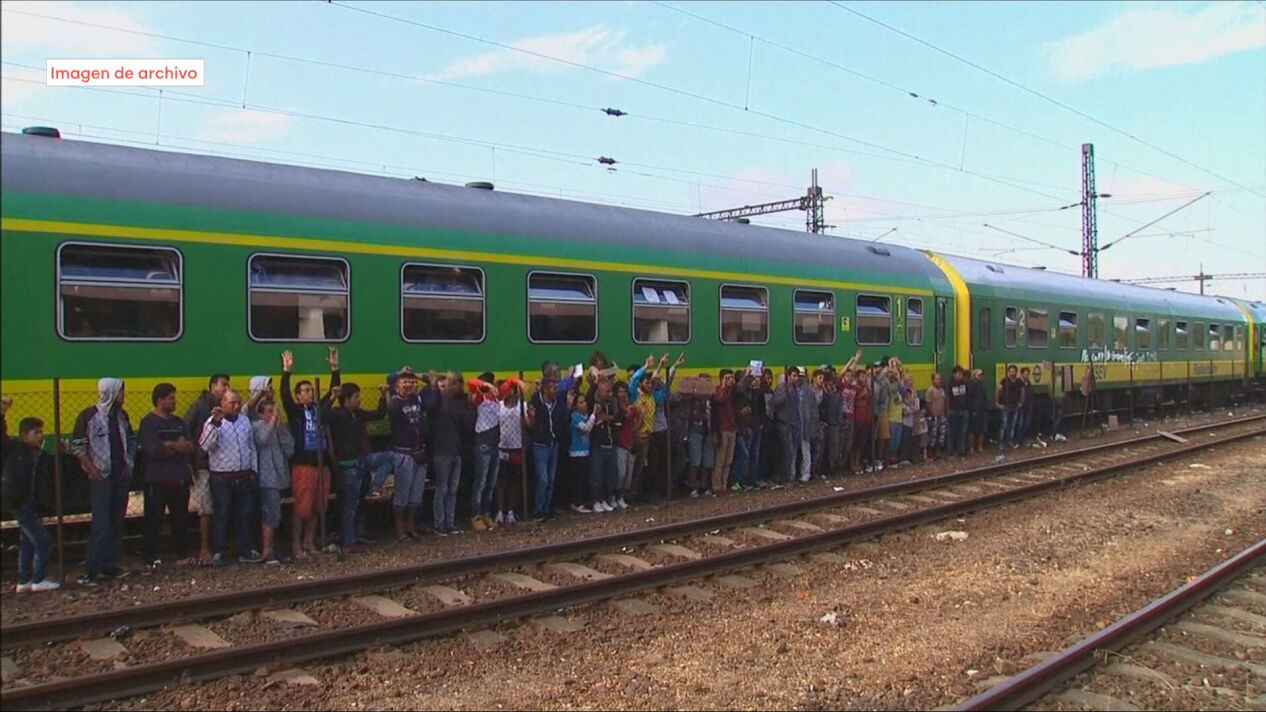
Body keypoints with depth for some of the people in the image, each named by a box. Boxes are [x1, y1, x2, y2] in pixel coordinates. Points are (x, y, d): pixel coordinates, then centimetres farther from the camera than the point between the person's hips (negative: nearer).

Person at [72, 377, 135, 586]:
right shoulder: (89, 415, -7)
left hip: (121, 475, 6)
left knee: (117, 522, 8)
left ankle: (110, 565, 15)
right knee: (100, 523, -9)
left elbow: (131, 441, 19)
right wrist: (92, 469, -13)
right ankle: (93, 570, -4)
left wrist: (129, 464, 8)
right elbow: (77, 446, -7)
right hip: (101, 476, -6)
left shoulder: (121, 415, 10)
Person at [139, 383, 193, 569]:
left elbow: (190, 447, 6)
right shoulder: (149, 422, -6)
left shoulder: (177, 421, 15)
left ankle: (181, 556, 20)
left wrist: (168, 446, -11)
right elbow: (154, 449, -18)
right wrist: (176, 446, -6)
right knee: (154, 521, -1)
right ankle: (150, 558, 8)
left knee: (181, 519, 10)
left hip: (179, 479, 6)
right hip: (158, 481, -6)